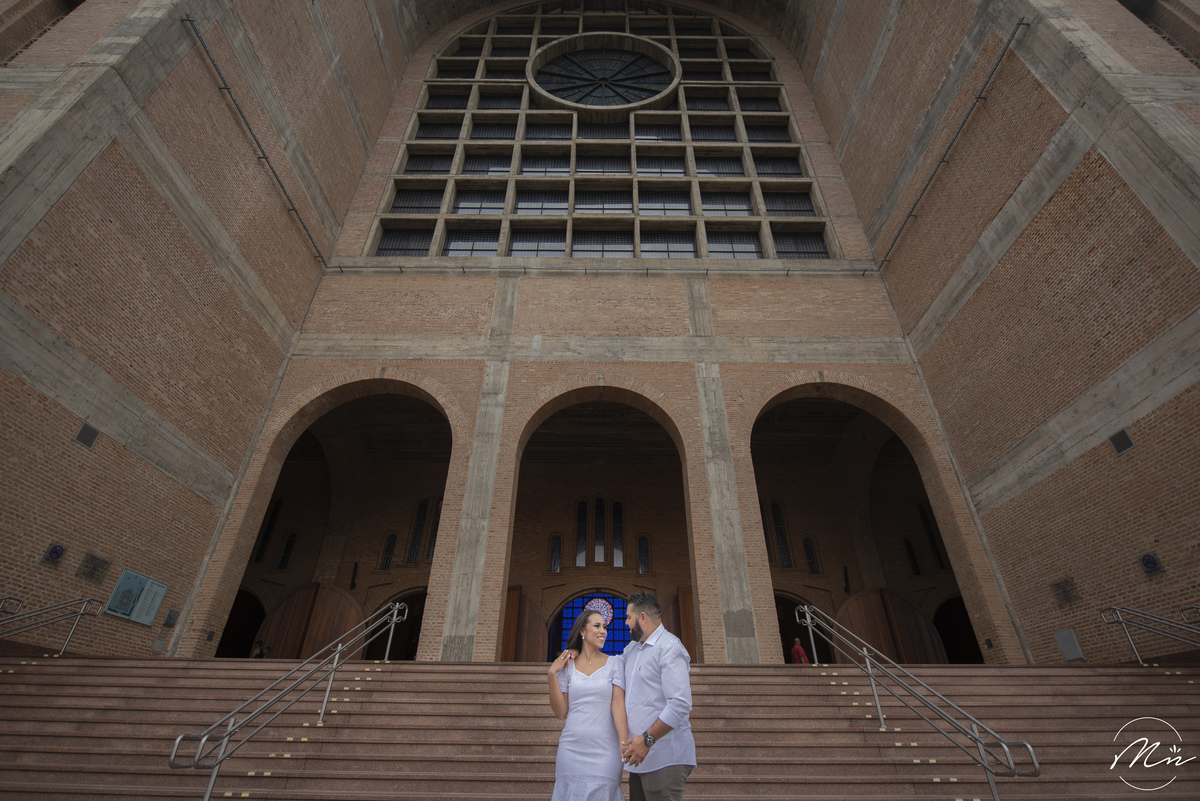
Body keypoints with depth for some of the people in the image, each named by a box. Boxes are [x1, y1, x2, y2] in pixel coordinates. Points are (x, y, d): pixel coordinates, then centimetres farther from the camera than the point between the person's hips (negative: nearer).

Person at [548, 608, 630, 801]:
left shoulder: (615, 663, 1)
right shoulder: (567, 665, 5)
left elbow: (618, 704, -7)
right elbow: (560, 712, 4)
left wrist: (624, 744, -19)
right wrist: (552, 674, -4)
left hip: (604, 750, -1)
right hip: (572, 749, 2)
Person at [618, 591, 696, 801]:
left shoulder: (669, 647, -14)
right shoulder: (631, 649, 15)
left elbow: (680, 704, -22)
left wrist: (647, 739, -21)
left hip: (664, 759, -8)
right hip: (640, 757, 8)